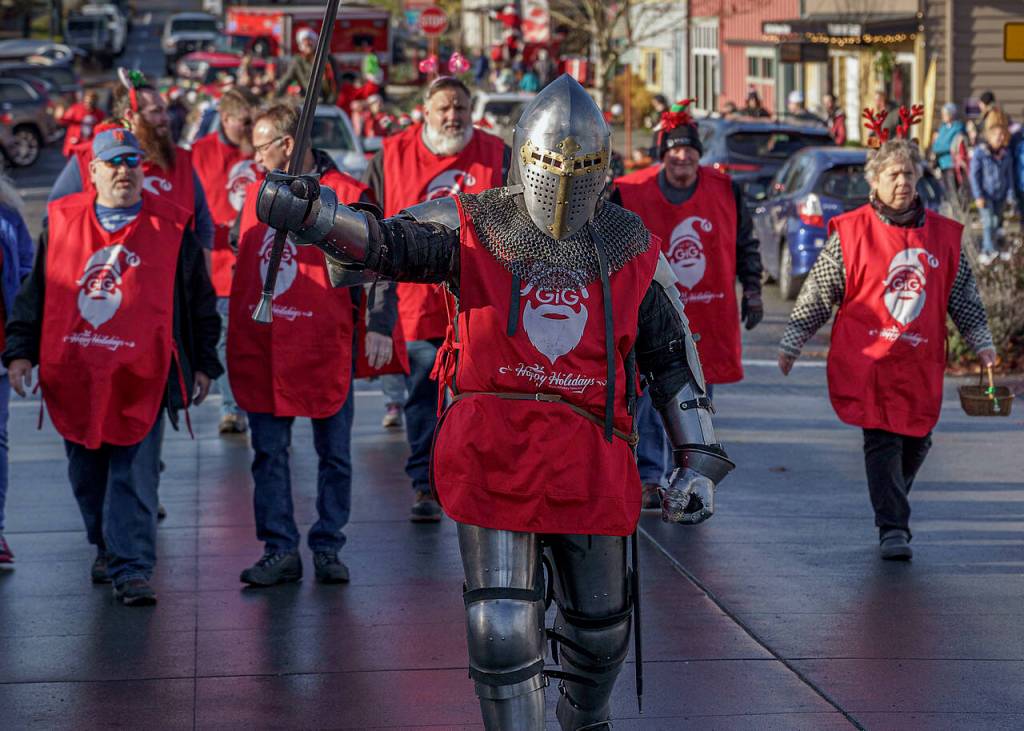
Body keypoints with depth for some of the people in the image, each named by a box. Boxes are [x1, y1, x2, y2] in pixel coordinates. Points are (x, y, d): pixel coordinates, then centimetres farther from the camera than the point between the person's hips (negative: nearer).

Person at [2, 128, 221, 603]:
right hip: (72, 375, 3)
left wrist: (203, 363, 9)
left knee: (134, 476, -7)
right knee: (87, 475, 12)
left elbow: (200, 300, 10)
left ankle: (132, 569, -6)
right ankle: (107, 547, 32)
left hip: (141, 375, -3)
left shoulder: (171, 226, 3)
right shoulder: (61, 221, 8)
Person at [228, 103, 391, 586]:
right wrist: (235, 340, 16)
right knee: (268, 455, 3)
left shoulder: (346, 196, -5)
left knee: (334, 454, 5)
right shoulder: (256, 195, 11)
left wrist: (379, 328, -14)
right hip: (262, 348, 4)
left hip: (325, 346, -4)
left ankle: (328, 547, 15)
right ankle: (280, 551, 8)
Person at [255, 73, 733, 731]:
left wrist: (700, 461, 7)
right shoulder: (475, 228, -1)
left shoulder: (633, 251, 5)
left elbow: (674, 357, 12)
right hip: (493, 454, -2)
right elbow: (386, 242, -17)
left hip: (589, 459, 3)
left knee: (599, 623, 16)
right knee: (503, 631, -9)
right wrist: (303, 215, -37)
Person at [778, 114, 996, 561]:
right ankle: (893, 529, -8)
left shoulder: (943, 235, 8)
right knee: (882, 442, -9)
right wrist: (791, 343, 4)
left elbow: (963, 295, 15)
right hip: (867, 358, -4)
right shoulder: (851, 232, -2)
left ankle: (890, 505, 34)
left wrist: (981, 341, 7)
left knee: (917, 441, 10)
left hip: (921, 362, 4)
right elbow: (818, 293, 3)